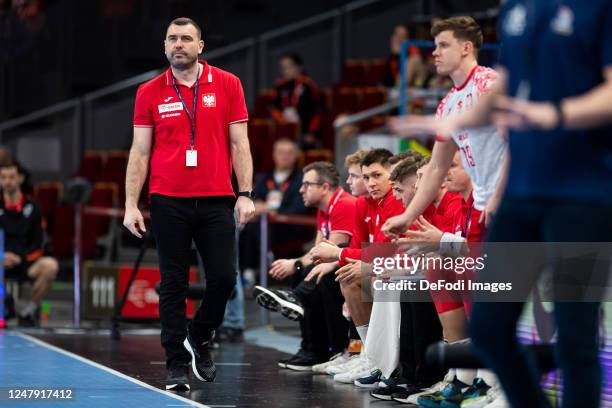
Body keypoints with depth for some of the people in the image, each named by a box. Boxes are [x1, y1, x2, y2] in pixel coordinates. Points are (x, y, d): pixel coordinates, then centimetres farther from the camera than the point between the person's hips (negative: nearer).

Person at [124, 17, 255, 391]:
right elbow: (140, 152, 5)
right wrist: (131, 204, -2)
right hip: (169, 202, 0)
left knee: (223, 278, -4)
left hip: (216, 200, 0)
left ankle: (200, 338, 23)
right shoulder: (149, 93, 4)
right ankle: (177, 364, 10)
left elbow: (239, 144, 3)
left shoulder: (227, 85, 3)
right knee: (173, 284, 2)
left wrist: (245, 194, -5)